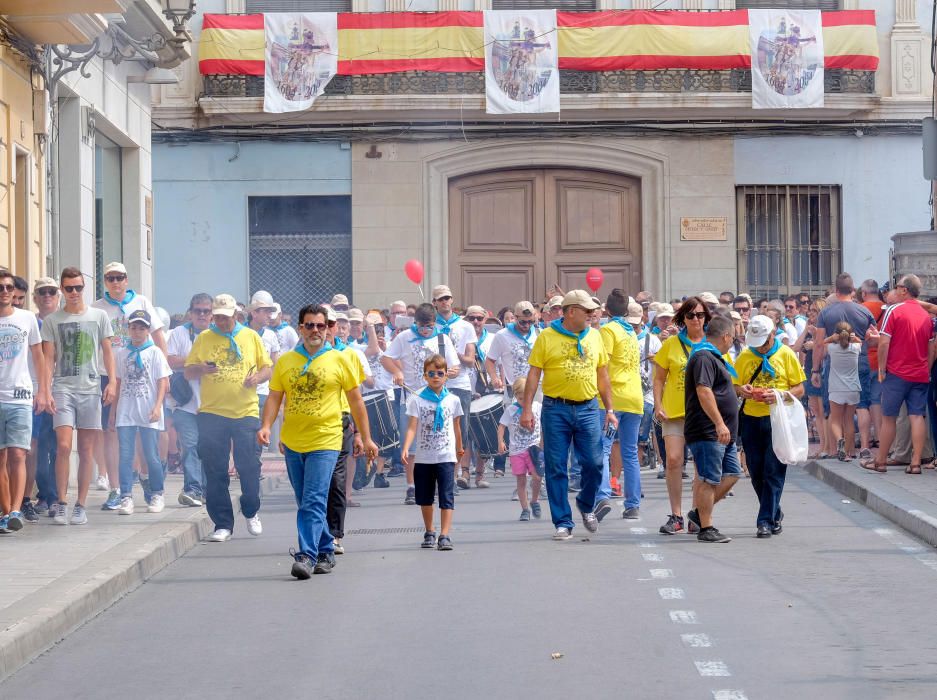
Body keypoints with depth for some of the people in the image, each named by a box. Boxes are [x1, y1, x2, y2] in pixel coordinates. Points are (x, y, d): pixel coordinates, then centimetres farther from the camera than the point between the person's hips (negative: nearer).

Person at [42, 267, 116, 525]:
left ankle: (80, 505, 7)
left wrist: (111, 382, -1)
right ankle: (61, 504, -5)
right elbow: (48, 358, 5)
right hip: (63, 388, -1)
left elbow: (107, 351, 11)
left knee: (87, 449, 1)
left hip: (91, 388, 1)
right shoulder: (52, 320, 6)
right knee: (63, 446, -12)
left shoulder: (99, 316, 9)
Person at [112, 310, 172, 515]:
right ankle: (126, 497, -3)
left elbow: (163, 383, -1)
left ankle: (156, 495, 14)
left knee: (151, 456, 1)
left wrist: (157, 406, -12)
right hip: (126, 411, 3)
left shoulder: (155, 352, 2)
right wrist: (113, 410, 12)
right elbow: (118, 383, 16)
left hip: (149, 414, -3)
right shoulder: (122, 354, 12)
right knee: (125, 456, -4)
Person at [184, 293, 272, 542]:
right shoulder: (203, 339, 9)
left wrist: (257, 377, -10)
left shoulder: (251, 337, 10)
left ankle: (251, 512, 24)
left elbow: (268, 368, 13)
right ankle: (223, 524, 6)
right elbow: (188, 372, 8)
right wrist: (201, 369, -15)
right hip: (211, 412, 0)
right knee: (215, 472, -1)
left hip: (245, 411, 0)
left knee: (249, 466, -1)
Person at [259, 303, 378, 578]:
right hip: (292, 442, 4)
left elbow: (356, 402, 8)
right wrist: (266, 426, -10)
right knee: (305, 503, 11)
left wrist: (366, 438, 9)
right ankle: (325, 552, 24)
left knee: (313, 503, -14)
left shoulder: (338, 360, 2)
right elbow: (274, 398, 8)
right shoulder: (285, 361, 7)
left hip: (325, 442, -4)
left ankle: (307, 556, -18)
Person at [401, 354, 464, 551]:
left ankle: (444, 535, -13)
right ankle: (429, 533, 27)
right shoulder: (417, 400, 0)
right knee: (425, 497, 12)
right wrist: (406, 448, -22)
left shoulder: (453, 400, 4)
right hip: (423, 457, 1)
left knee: (446, 497, -10)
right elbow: (412, 427, -8)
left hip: (446, 457, -1)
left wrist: (459, 448, 26)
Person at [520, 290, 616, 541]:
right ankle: (563, 523, 7)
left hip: (588, 409, 3)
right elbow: (534, 374, -1)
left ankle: (586, 505, 26)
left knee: (594, 463, -2)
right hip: (556, 409, -3)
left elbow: (602, 376, 16)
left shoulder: (594, 336, 11)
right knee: (556, 468, -1)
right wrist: (527, 409, -8)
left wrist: (610, 410, 13)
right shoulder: (547, 337, 0)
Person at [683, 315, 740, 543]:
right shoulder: (704, 358, -15)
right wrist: (719, 423, -28)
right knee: (709, 480, -6)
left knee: (732, 474, 12)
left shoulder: (713, 357, 20)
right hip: (707, 432, -11)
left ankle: (700, 513, 19)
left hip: (721, 433, 11)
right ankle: (706, 528, -1)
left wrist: (740, 390, 45)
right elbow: (703, 391, -25)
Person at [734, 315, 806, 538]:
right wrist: (741, 391, -9)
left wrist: (780, 395, -17)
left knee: (773, 472, -8)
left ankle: (766, 520, -6)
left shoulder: (786, 354, 1)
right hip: (751, 419, 4)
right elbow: (734, 387, 15)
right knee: (756, 473, 7)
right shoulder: (745, 356, 10)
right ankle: (775, 514, 25)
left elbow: (799, 389, 1)